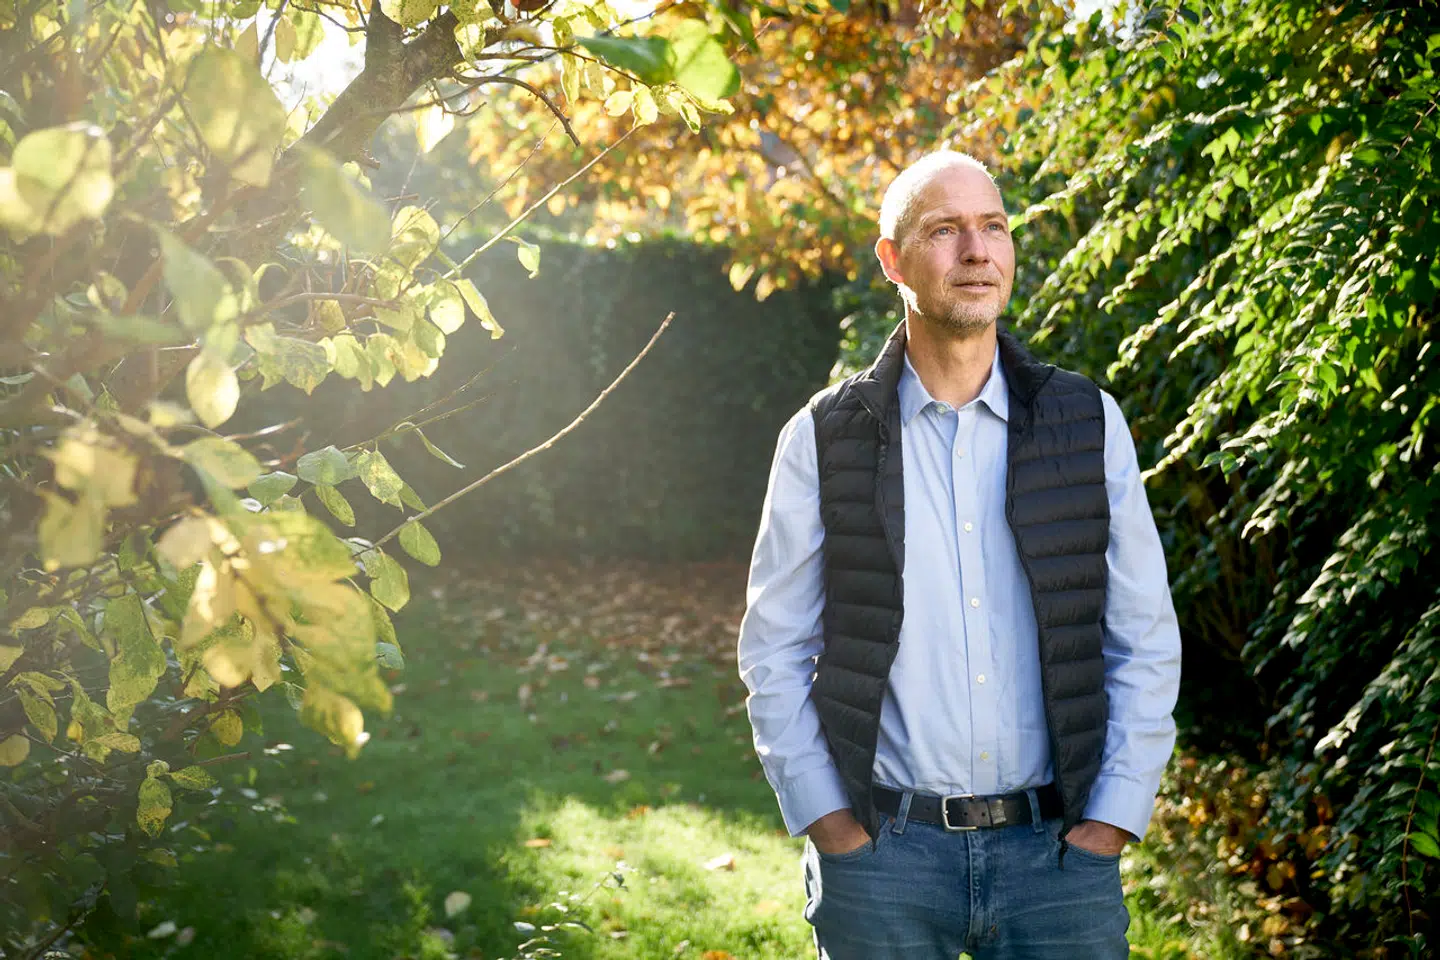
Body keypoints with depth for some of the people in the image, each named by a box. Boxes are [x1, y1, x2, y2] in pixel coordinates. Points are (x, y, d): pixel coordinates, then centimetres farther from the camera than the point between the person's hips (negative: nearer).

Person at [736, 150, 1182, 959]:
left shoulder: (1088, 423, 4)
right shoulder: (824, 439, 1)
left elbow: (1147, 642, 5)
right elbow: (774, 653, 3)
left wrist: (1108, 823, -2)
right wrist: (833, 827, -4)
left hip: (1056, 850, 1)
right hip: (882, 855, -1)